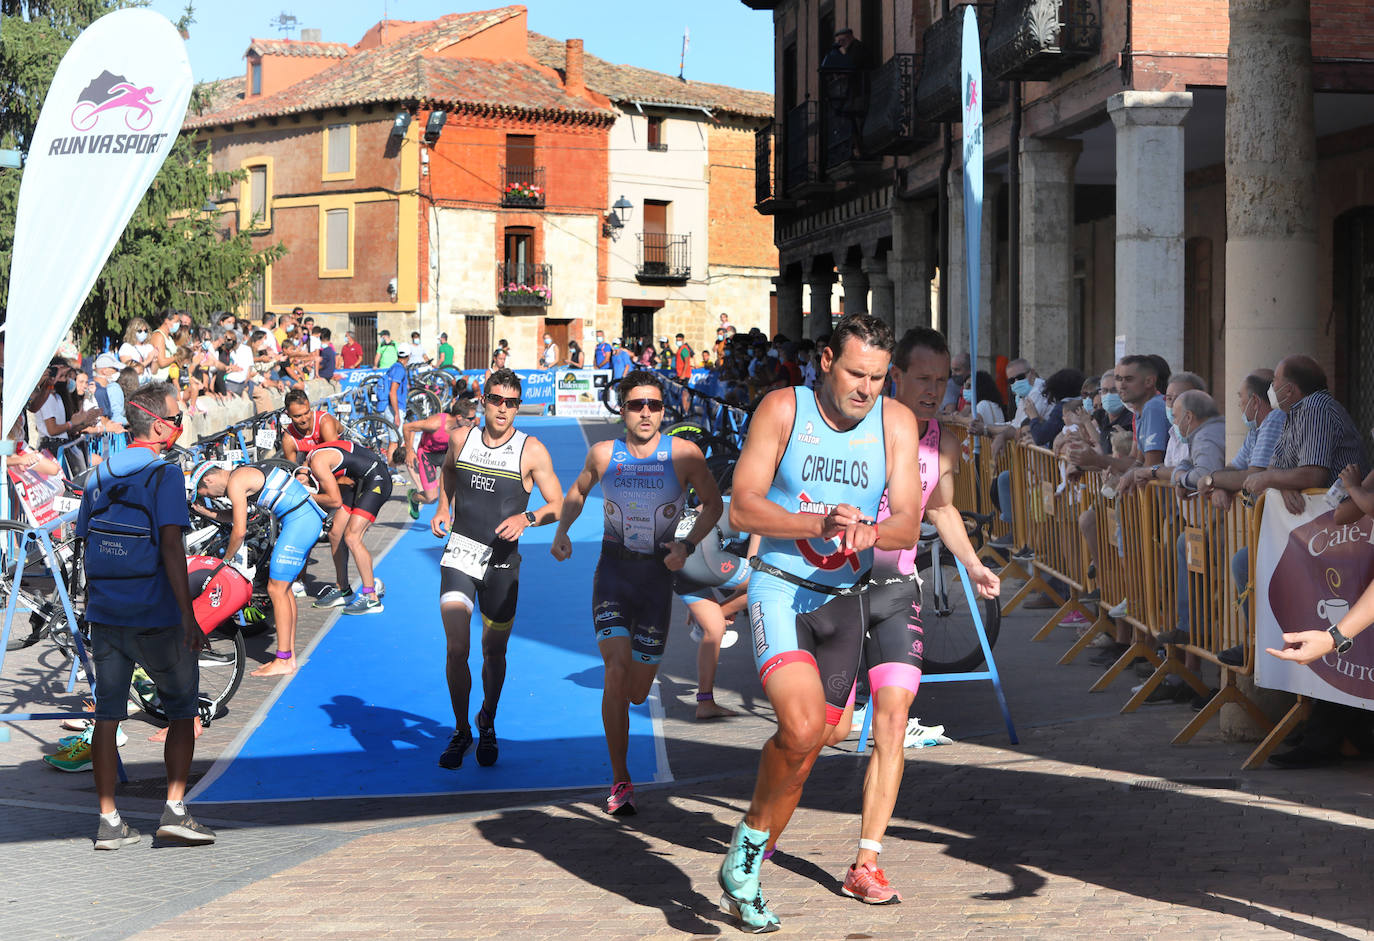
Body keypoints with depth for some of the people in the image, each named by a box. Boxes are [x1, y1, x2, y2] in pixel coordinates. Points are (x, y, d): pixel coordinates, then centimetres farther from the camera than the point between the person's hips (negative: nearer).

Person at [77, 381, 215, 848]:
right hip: (156, 617, -5)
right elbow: (171, 547, -17)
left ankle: (109, 822, 8)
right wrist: (188, 617, -17)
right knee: (183, 711, 9)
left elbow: (88, 546, 12)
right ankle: (175, 809, 2)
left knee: (107, 715, 7)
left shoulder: (100, 474, 9)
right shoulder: (165, 475, -10)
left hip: (105, 614, 5)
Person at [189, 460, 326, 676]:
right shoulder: (243, 474, 19)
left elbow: (239, 531, -9)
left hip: (299, 522, -10)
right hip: (309, 519, 10)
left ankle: (283, 662, -6)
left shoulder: (235, 482, -10)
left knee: (276, 590, -7)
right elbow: (238, 514, 34)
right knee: (283, 588, 13)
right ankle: (289, 656, 16)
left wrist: (225, 560, 4)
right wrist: (208, 512, 29)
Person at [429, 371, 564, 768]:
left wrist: (527, 517, -24)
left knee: (494, 652, 11)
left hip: (503, 560, -1)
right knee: (457, 649, -12)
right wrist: (443, 508, 10)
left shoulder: (532, 451, -8)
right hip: (460, 553, 1)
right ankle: (461, 731, 7)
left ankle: (487, 723, 37)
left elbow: (559, 505, -7)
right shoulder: (461, 439, 1)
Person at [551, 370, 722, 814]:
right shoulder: (603, 454, -5)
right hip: (613, 573, 0)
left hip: (657, 576, 0)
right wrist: (561, 531, -1)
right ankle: (620, 781, -9)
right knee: (616, 672, -19)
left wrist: (687, 546, -11)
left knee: (637, 693, 6)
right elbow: (577, 492, 16)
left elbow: (713, 503, 3)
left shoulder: (684, 455, -10)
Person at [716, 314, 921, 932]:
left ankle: (745, 875, 29)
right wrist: (819, 524, -26)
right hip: (780, 587, -4)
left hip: (845, 599, 4)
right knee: (802, 726, -26)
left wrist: (868, 532, -26)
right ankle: (748, 840, -1)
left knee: (805, 747, 10)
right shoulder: (783, 409, -8)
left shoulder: (896, 422, -1)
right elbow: (741, 509, -13)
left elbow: (908, 527, -4)